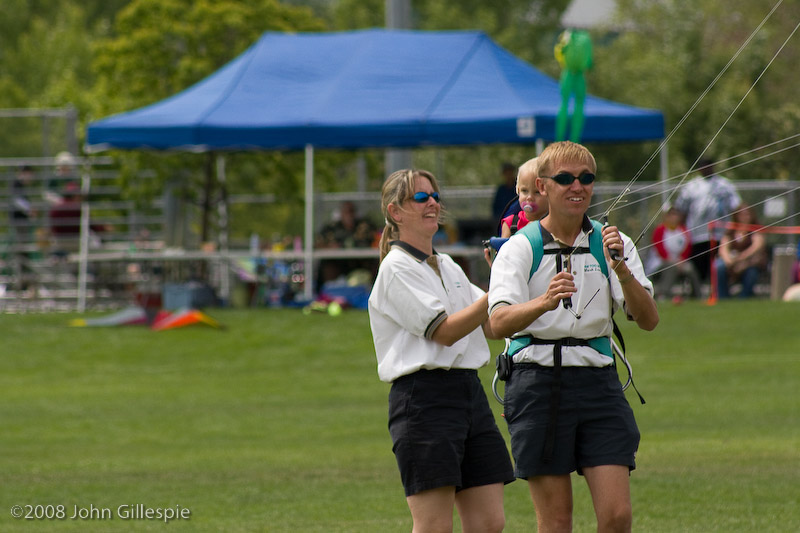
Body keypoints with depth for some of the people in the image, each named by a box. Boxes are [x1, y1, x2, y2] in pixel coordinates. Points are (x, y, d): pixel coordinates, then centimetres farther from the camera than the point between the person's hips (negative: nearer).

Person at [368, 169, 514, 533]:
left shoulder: (448, 267, 19)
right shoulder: (397, 268, -6)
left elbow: (494, 326, 16)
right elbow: (445, 331, -13)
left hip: (469, 391, 8)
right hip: (423, 398, -8)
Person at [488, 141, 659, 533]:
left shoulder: (612, 244, 8)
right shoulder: (520, 248, -1)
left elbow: (648, 320, -2)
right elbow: (499, 323, -17)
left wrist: (622, 271, -20)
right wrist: (544, 302, -36)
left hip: (598, 380, 2)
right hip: (538, 380, -2)